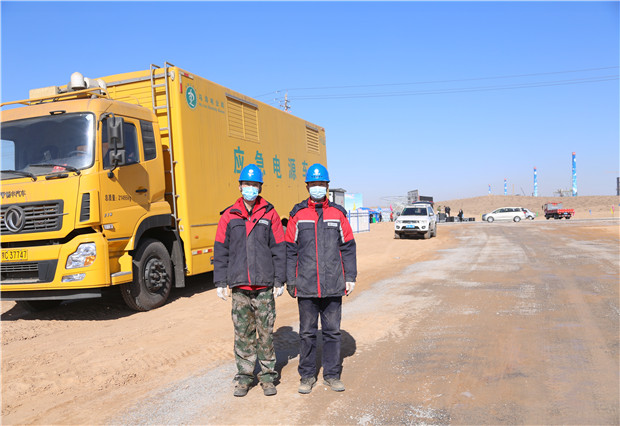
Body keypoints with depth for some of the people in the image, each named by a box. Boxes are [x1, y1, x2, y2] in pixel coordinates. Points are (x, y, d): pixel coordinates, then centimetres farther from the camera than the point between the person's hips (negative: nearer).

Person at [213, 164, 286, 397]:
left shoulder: (270, 214, 3)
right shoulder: (229, 216, 6)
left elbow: (279, 249, 3)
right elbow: (220, 251, 8)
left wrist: (280, 281, -1)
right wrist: (220, 282, 4)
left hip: (264, 286, -1)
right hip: (239, 287, 1)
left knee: (266, 333, 6)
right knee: (243, 334, 8)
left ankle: (268, 377, 19)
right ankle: (244, 377, 21)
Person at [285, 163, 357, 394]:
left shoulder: (338, 214, 5)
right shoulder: (297, 215, 2)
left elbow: (348, 248, 7)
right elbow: (290, 251, 4)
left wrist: (350, 277, 3)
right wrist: (290, 281, 0)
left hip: (333, 286, 1)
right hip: (306, 287, -1)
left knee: (332, 331, 9)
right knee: (307, 333, 9)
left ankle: (332, 374, 24)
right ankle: (307, 376, 23)